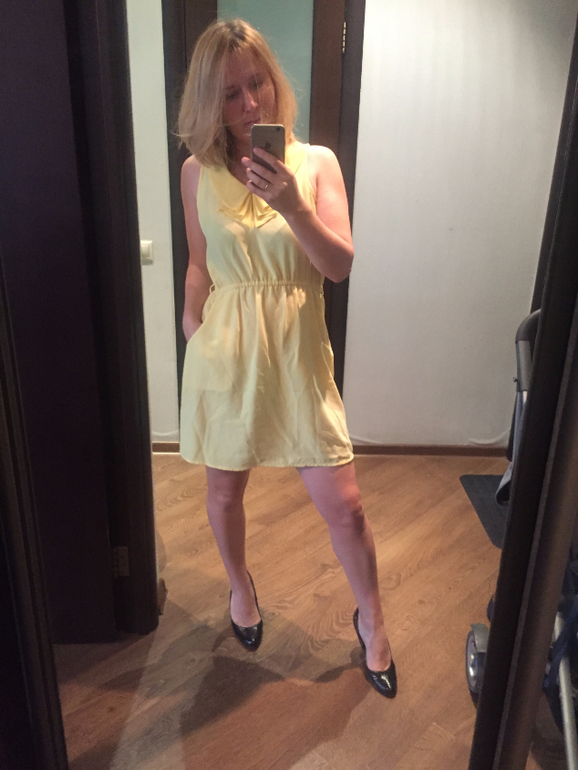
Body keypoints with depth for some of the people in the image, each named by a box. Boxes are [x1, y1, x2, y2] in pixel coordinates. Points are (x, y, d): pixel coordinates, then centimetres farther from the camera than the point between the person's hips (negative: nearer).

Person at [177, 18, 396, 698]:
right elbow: (199, 266, 10)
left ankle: (371, 620, 30)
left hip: (296, 353, -1)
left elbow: (340, 266, -11)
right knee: (224, 490, 17)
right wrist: (193, 336, 4)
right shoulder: (197, 173, 0)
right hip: (223, 352, 2)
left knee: (343, 504, 1)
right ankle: (240, 586, 49)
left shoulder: (316, 162, -3)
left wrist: (293, 206, -25)